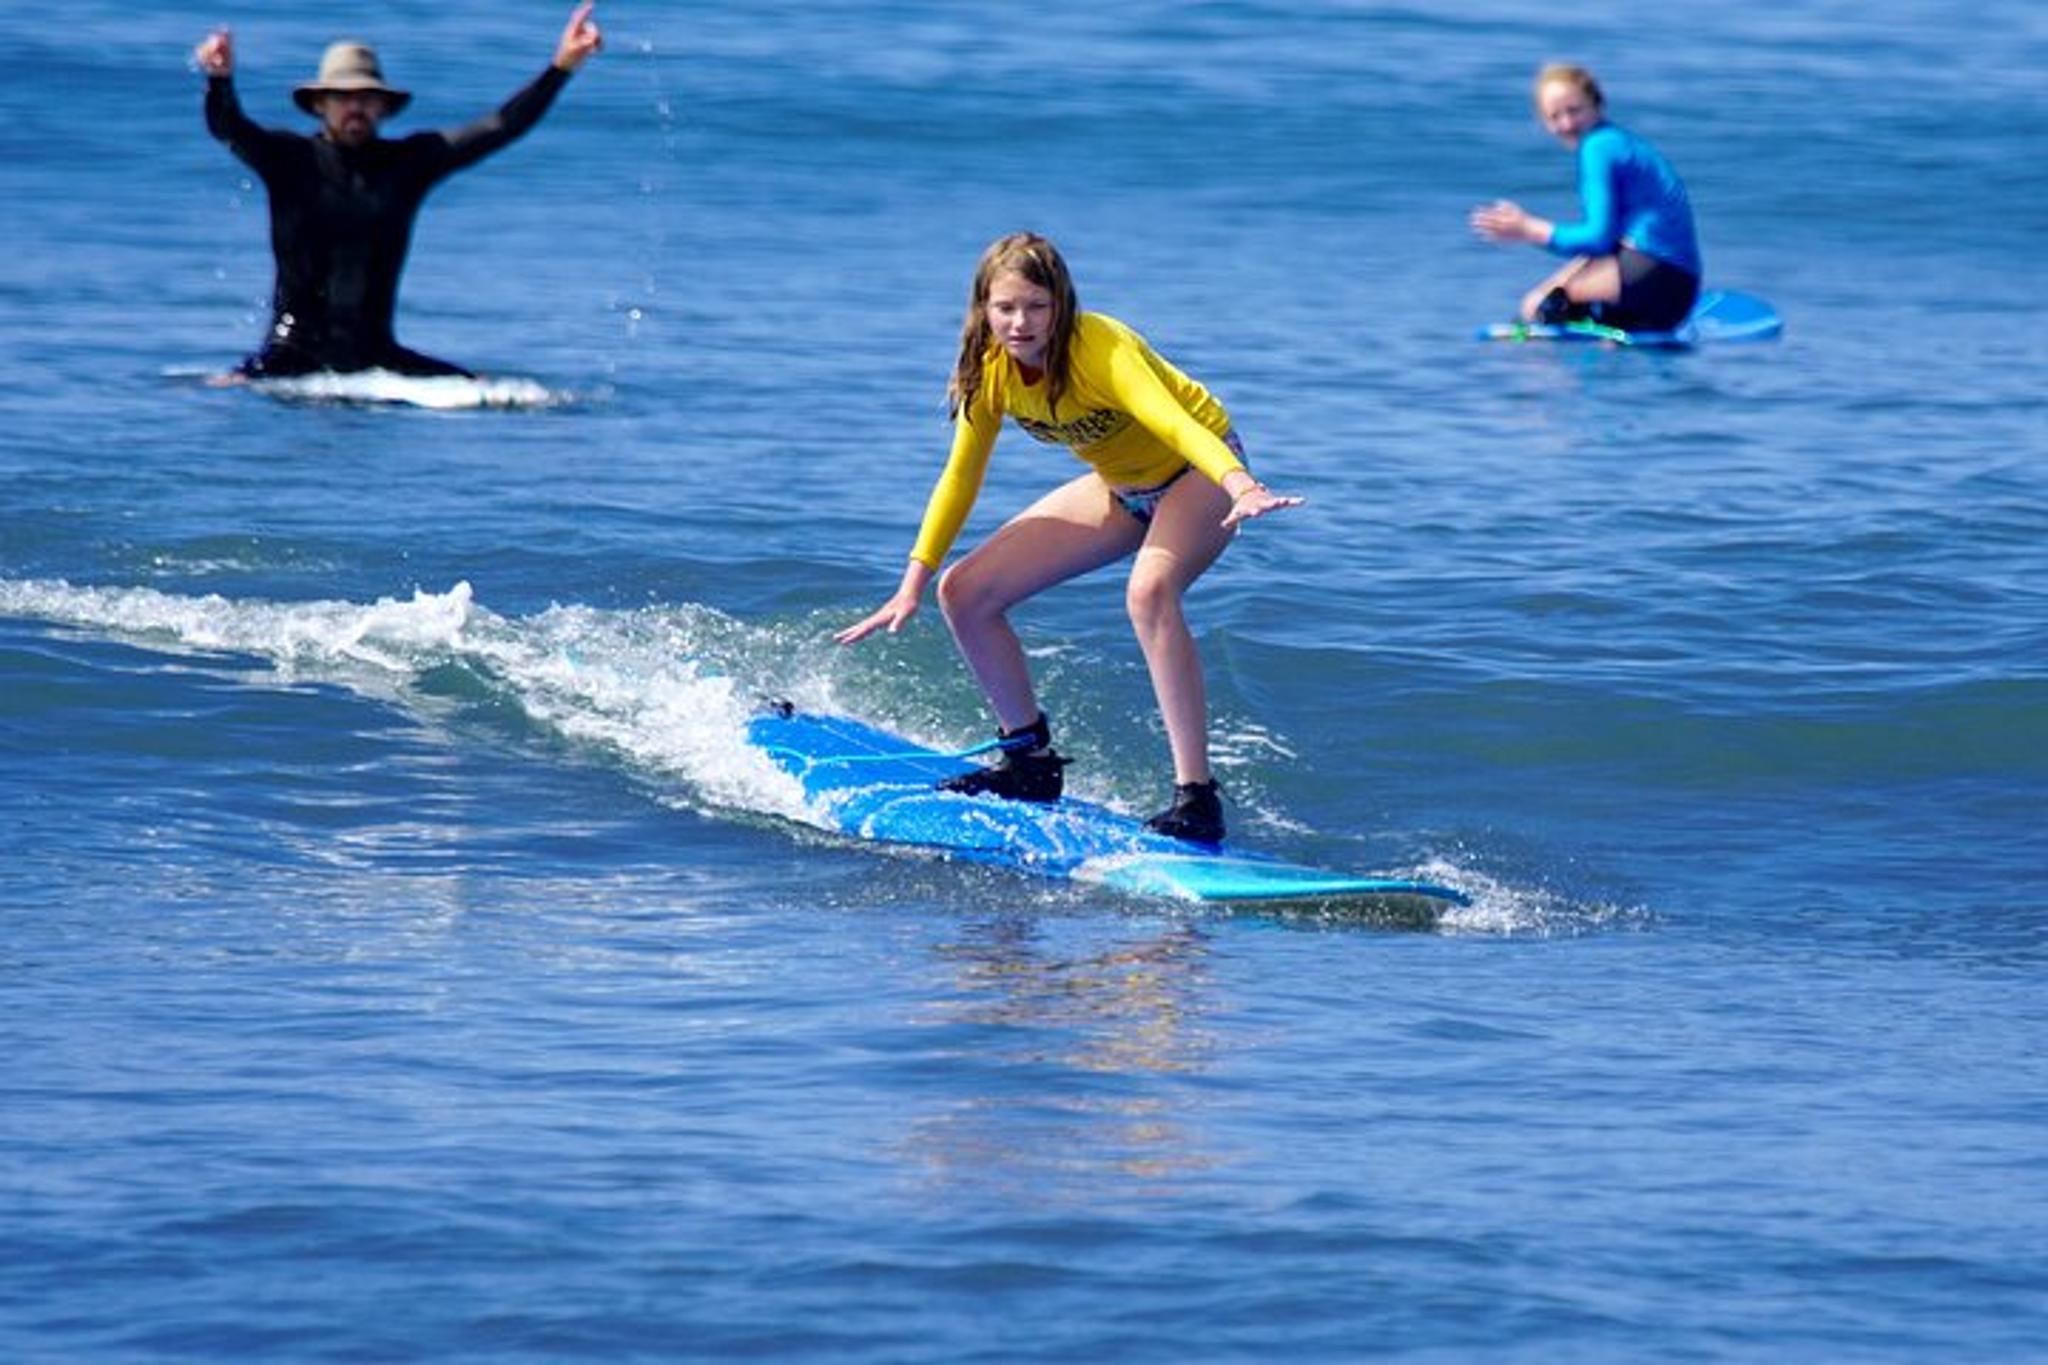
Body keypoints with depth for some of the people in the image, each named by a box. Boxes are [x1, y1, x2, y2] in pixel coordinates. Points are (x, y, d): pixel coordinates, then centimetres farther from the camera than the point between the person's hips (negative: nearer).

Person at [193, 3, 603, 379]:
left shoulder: (409, 162, 6)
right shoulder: (291, 159, -1)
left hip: (375, 354, 3)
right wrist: (220, 79, -41)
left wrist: (562, 66, -5)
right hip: (296, 351, -3)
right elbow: (228, 129, -18)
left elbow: (500, 128, 4)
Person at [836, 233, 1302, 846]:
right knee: (965, 592, -2)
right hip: (1121, 489, 7)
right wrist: (912, 587, -1)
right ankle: (1032, 760, 16)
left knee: (1148, 590, -38)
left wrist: (1241, 487, -65)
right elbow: (960, 478, 0)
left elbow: (1172, 419, -48)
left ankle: (1197, 797, -36)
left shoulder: (1097, 347, -32)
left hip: (1195, 473, -7)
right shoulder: (991, 370, -12)